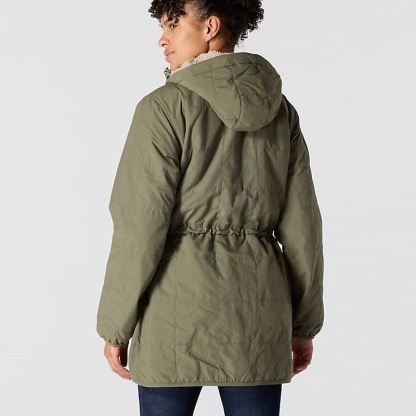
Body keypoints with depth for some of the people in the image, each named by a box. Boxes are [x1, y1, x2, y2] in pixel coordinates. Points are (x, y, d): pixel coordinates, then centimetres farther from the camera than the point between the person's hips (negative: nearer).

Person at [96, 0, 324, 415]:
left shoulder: (166, 107, -10)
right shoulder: (280, 110, 6)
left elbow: (141, 225, -12)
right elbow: (302, 225, 7)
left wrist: (115, 326, -3)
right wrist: (304, 324, 14)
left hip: (178, 302, -4)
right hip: (259, 305, 5)